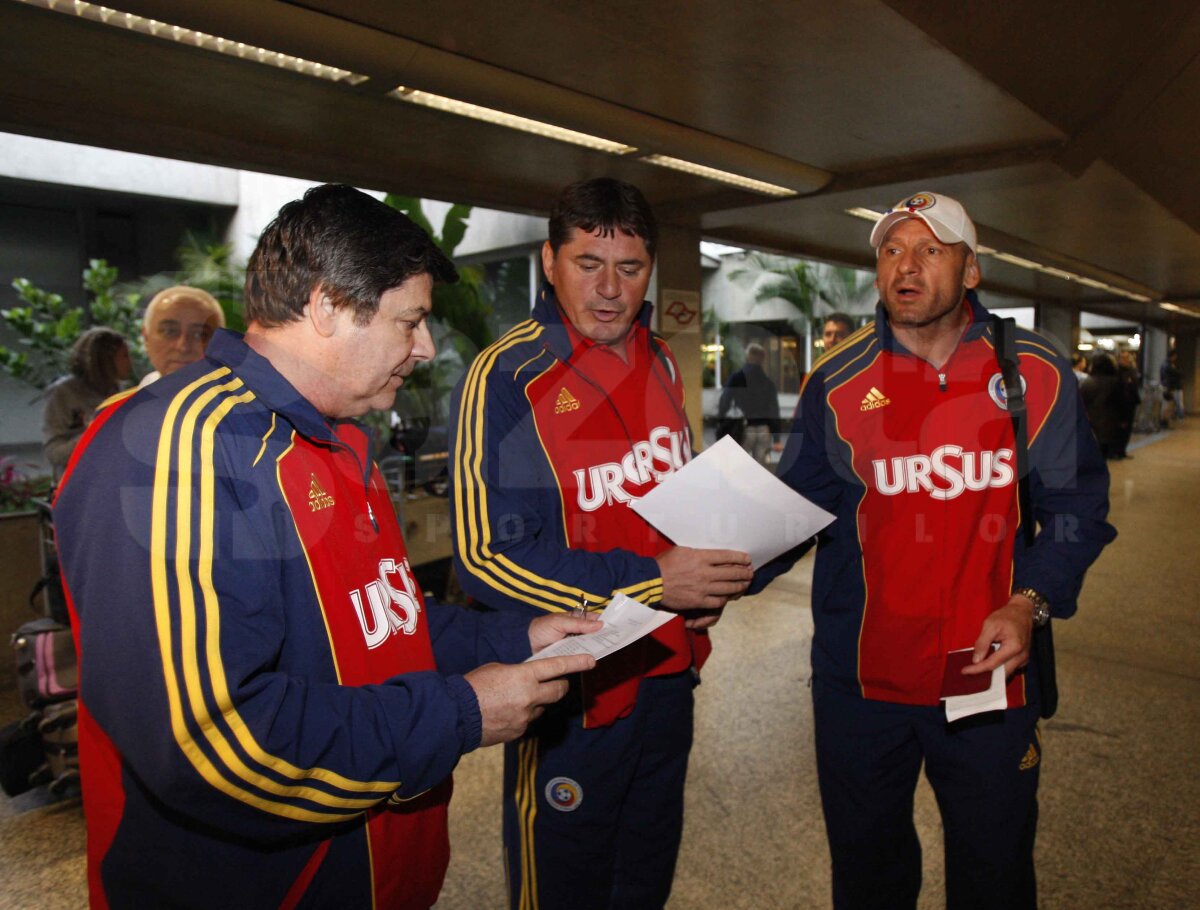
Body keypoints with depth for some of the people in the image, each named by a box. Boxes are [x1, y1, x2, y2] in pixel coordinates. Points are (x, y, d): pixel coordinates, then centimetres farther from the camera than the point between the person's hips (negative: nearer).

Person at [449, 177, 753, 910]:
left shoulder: (660, 364, 5)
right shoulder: (506, 379, -17)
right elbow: (488, 556, -21)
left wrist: (711, 580, -2)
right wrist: (652, 582, -24)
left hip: (668, 675, 6)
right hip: (572, 691, -6)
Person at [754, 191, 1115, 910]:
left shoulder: (1036, 375, -3)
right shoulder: (836, 384, -3)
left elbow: (1076, 507, 2)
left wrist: (1029, 602, -13)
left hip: (990, 677, 0)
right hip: (859, 681, 1)